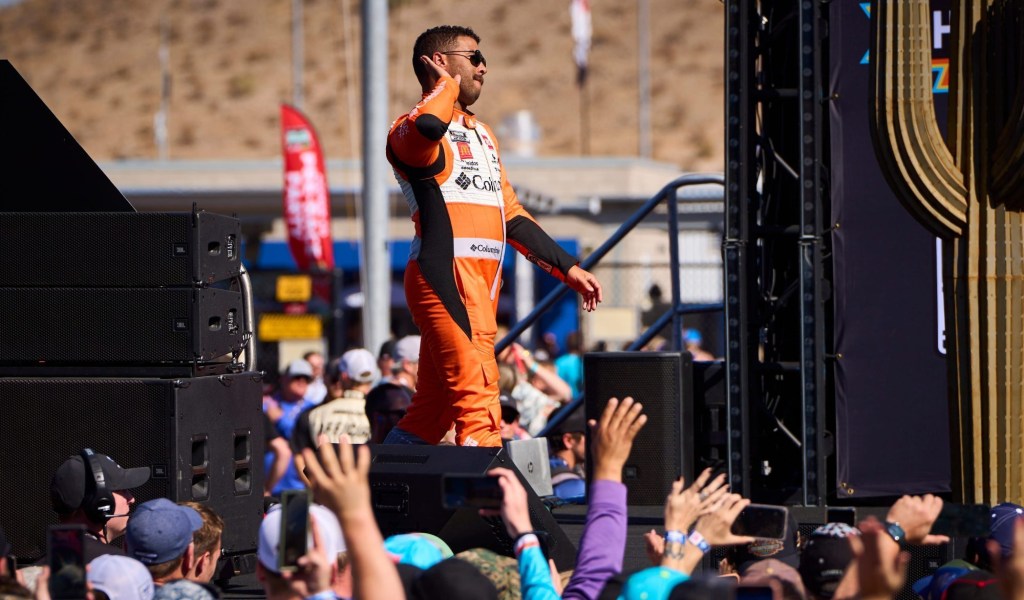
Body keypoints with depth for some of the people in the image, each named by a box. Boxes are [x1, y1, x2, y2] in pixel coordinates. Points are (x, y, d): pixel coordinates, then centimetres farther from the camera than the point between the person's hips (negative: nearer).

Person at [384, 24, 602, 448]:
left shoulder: (481, 135, 26)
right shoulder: (412, 131, -3)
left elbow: (511, 217, 29)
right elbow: (428, 127, -30)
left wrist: (567, 268, 23)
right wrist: (448, 84, -9)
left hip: (483, 284, 9)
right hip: (447, 277, -9)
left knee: (434, 407, 9)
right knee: (476, 397, -19)